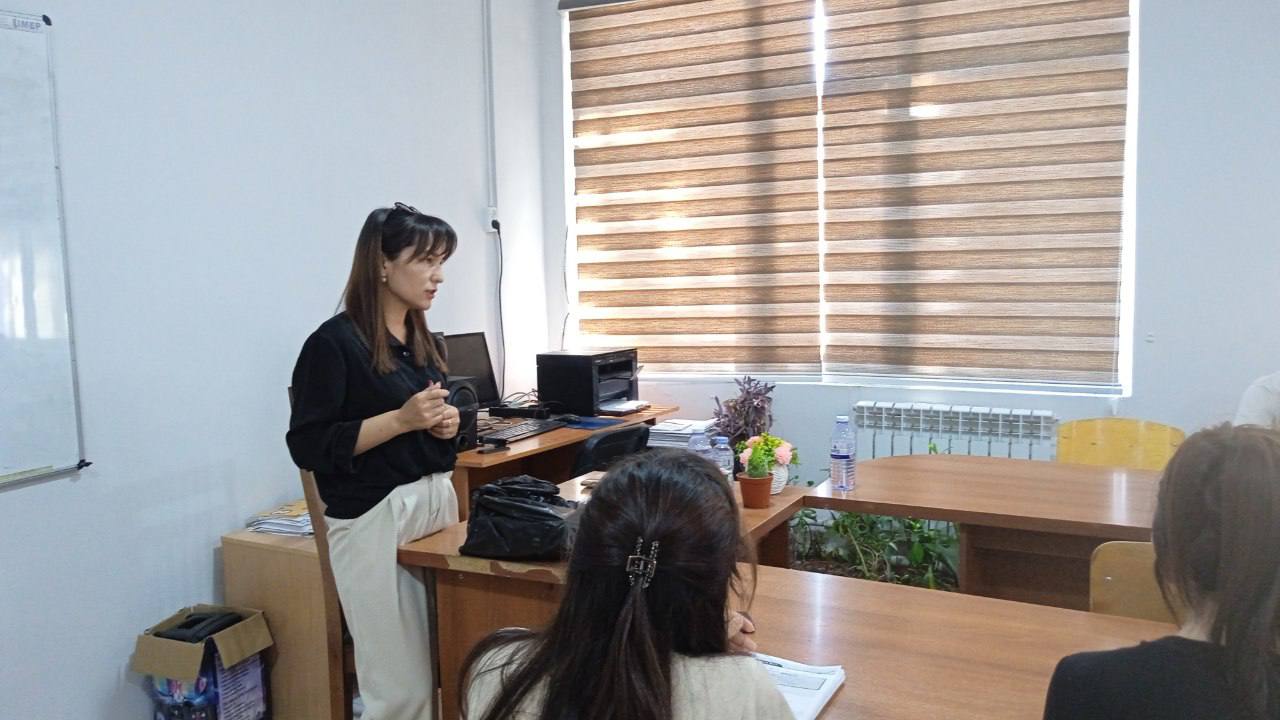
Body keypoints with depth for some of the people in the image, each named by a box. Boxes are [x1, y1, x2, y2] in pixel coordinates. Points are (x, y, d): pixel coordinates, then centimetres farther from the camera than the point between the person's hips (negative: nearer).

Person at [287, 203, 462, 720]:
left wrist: (448, 422, 2)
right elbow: (308, 447, -14)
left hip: (438, 502, 7)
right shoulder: (334, 342, -11)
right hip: (373, 519, -7)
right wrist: (402, 419, -19)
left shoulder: (423, 340, 11)